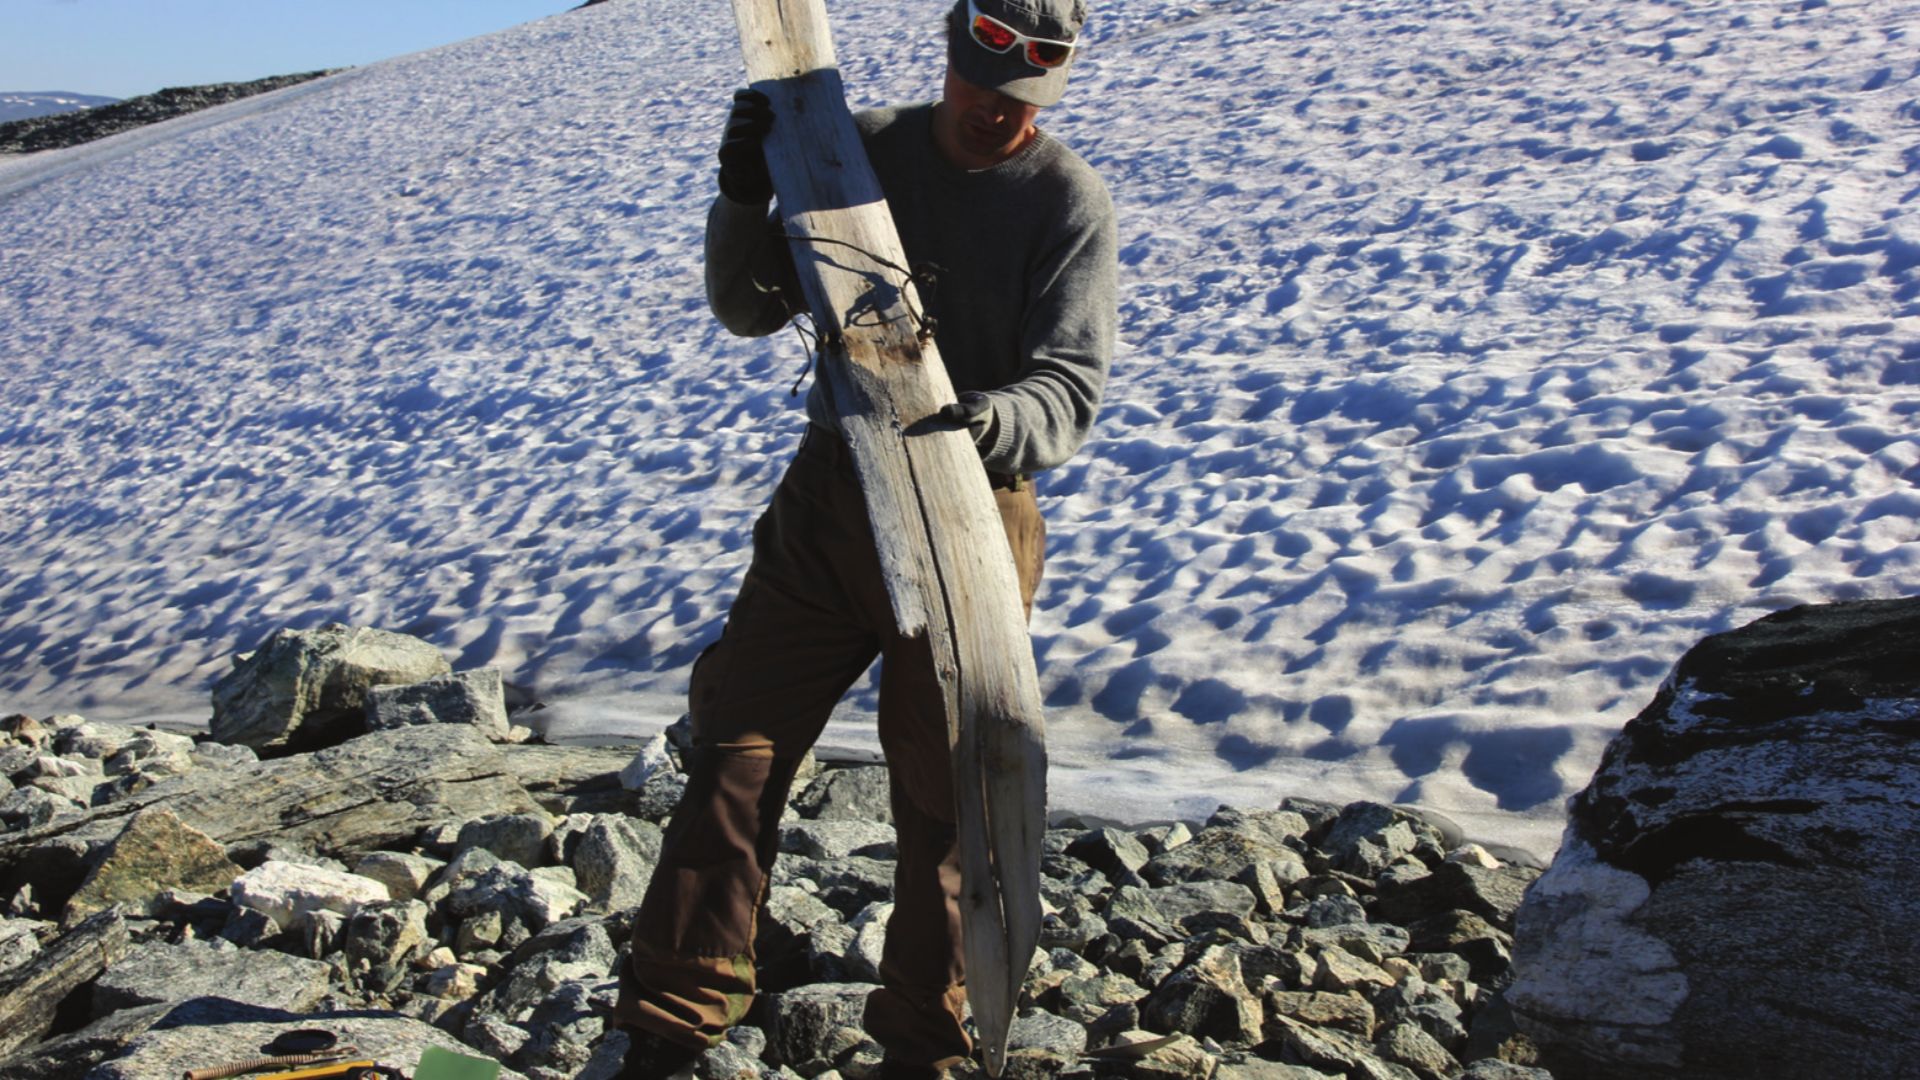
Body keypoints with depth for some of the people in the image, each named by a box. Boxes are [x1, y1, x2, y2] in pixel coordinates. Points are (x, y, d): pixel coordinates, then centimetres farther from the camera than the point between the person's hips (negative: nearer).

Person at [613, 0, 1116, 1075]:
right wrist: (746, 197, -12)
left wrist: (993, 421, -38)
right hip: (830, 495, 3)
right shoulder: (862, 148, 5)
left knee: (944, 794, 4)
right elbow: (751, 309, 6)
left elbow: (1071, 385, -15)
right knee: (736, 750, 1)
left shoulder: (1070, 199, -6)